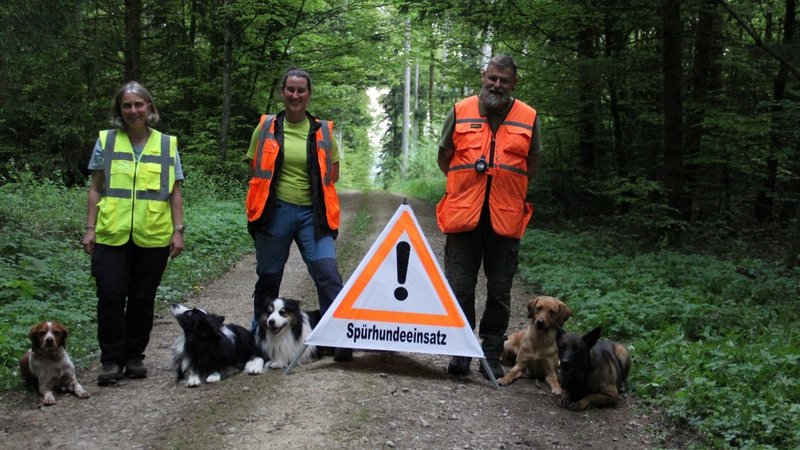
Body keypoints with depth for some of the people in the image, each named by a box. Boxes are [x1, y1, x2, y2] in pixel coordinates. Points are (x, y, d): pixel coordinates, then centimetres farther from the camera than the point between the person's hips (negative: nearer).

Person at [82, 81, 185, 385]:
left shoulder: (167, 145, 9)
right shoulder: (106, 141, 7)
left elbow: (175, 192, 9)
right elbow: (95, 189, 9)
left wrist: (178, 230, 3)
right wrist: (90, 228, 2)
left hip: (153, 237, 1)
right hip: (112, 235, -1)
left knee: (142, 299, 6)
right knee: (111, 297, -5)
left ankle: (134, 356, 19)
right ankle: (111, 360, 6)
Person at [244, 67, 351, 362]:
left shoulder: (322, 131, 5)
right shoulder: (266, 128, 4)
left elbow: (333, 173, 15)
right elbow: (255, 170, 13)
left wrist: (314, 189, 4)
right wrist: (271, 192, 4)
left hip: (312, 213, 0)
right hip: (275, 212, 0)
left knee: (328, 274, -12)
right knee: (268, 277, 9)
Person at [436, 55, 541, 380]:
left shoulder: (528, 118, 5)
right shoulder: (461, 112, 5)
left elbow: (532, 165, 16)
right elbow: (444, 158, 15)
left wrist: (506, 189, 8)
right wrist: (467, 183, 9)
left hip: (506, 217, 0)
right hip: (463, 216, 0)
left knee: (500, 290, 7)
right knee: (459, 287, 2)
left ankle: (492, 354, 17)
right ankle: (460, 351, 14)